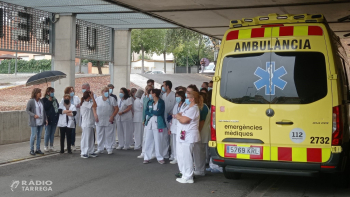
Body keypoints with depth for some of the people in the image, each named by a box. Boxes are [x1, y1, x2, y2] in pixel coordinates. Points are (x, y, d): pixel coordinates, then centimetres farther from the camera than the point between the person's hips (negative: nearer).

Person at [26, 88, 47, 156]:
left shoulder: (41, 101, 9)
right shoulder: (31, 101, -8)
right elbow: (27, 110, -7)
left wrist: (46, 119, 8)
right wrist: (34, 115, -20)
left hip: (41, 121, 6)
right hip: (34, 122, -5)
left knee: (39, 136, 9)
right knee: (33, 135, -3)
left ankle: (38, 149, 17)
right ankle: (31, 150, 7)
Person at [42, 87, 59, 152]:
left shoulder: (55, 99, 15)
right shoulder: (44, 100, -5)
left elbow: (58, 107, 15)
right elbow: (45, 107, -19)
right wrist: (49, 101, -16)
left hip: (55, 119, 6)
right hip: (48, 119, -6)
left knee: (52, 133, 10)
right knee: (47, 133, -1)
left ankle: (51, 146, 16)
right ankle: (45, 146, 8)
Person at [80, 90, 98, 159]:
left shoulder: (86, 103, 15)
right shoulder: (85, 103, -16)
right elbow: (95, 105, -26)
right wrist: (92, 97, -21)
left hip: (90, 124, 10)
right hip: (86, 125, -10)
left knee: (90, 138, 12)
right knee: (86, 138, -5)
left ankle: (90, 152, 18)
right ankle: (84, 153, 0)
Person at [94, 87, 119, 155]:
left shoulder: (112, 99, 2)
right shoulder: (97, 99, 8)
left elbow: (116, 109, 1)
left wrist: (112, 116, -10)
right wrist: (95, 116, -3)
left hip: (108, 121, -2)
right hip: (99, 121, 2)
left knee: (109, 135, 0)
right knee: (99, 135, 7)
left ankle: (109, 149, 8)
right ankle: (100, 149, 16)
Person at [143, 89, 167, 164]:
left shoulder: (161, 102, -4)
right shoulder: (150, 102, 13)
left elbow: (159, 112, -14)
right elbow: (146, 111, 5)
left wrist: (151, 111, 0)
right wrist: (154, 113, -10)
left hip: (158, 124, -5)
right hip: (150, 123, 5)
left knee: (158, 141, 0)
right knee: (148, 141, 4)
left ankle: (160, 158, 10)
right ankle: (147, 157, 11)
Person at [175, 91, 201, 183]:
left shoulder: (194, 109, -14)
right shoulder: (188, 108, 19)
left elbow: (184, 120, -21)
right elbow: (180, 115, 21)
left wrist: (178, 116, -2)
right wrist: (180, 116, -1)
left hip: (188, 137, -11)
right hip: (183, 135, 11)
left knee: (186, 156, -8)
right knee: (181, 156, 15)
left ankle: (188, 177, -2)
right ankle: (184, 173, 26)